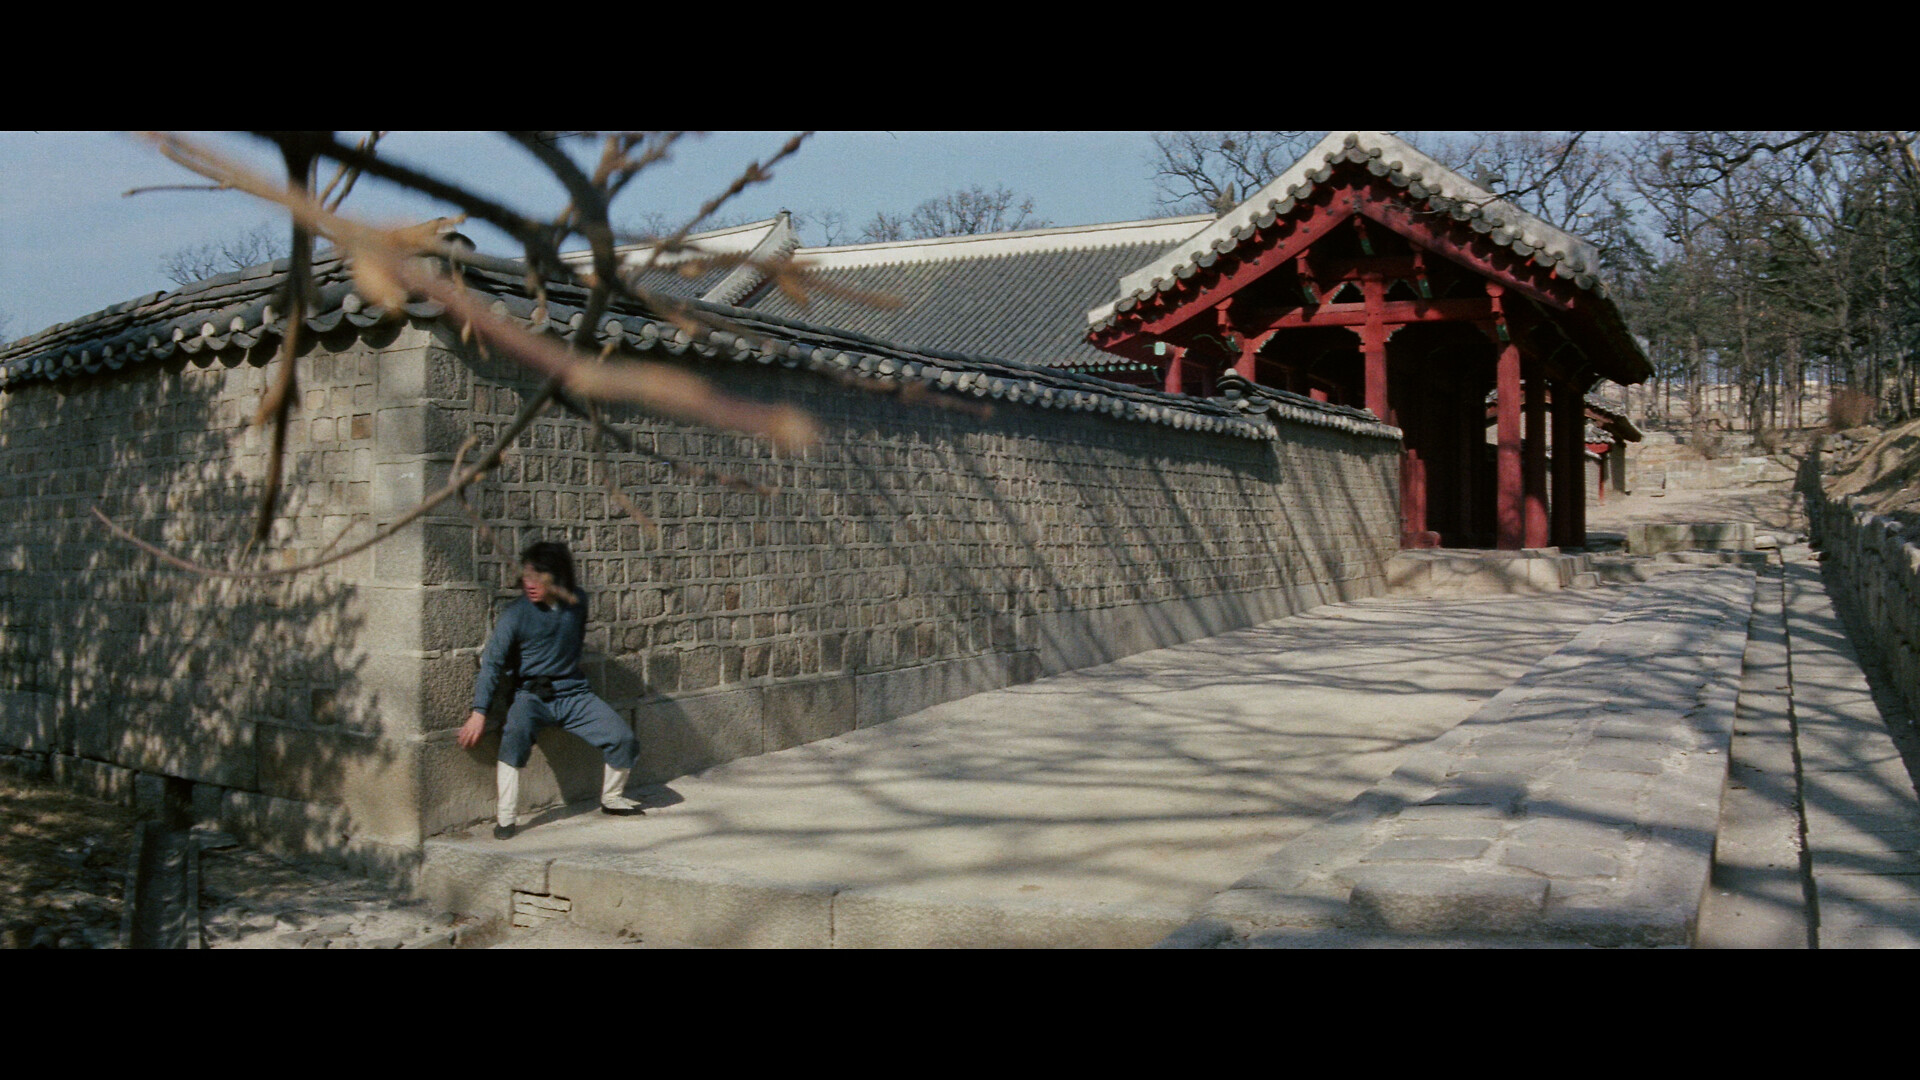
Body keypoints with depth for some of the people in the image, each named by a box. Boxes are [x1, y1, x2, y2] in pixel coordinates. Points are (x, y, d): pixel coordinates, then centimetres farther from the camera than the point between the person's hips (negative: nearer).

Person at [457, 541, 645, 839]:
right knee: (515, 734, -36)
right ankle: (507, 816, -26)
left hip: (574, 692, 4)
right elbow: (491, 663, -11)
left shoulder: (577, 602, 2)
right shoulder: (517, 615, -9)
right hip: (533, 695, -3)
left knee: (623, 739, -10)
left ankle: (611, 798, 18)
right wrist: (479, 713, -17)